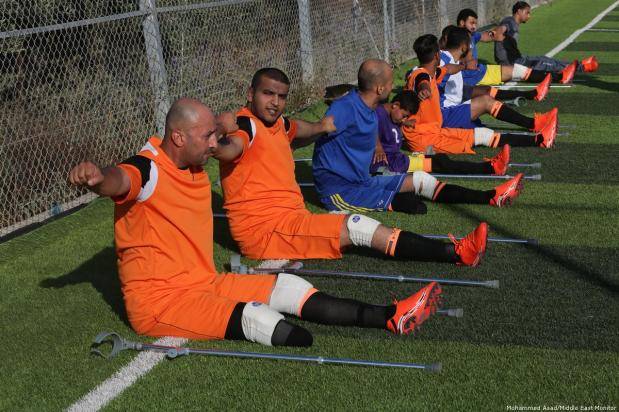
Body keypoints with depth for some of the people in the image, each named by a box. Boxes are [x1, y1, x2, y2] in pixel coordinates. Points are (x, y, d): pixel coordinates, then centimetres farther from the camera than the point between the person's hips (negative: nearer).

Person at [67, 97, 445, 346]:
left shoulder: (193, 163, 6)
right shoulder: (148, 170, -19)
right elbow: (117, 180, -46)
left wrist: (220, 126, 9)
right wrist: (96, 177, -64)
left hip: (204, 284, 9)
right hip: (160, 300, -8)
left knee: (287, 287, 2)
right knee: (257, 318, -27)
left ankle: (390, 318, 2)